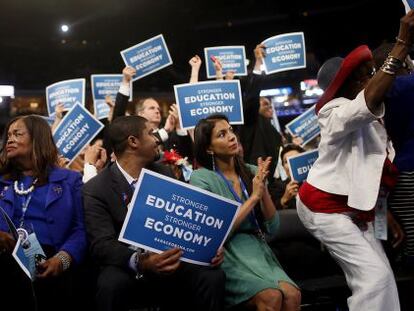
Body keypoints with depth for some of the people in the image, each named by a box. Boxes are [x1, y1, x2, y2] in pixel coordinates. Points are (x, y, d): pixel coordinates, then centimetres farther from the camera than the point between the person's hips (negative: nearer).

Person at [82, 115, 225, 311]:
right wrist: (139, 261, -38)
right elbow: (102, 245, -18)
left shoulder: (164, 173, 8)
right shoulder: (95, 189, -9)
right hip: (127, 269, -4)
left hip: (169, 262, 4)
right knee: (111, 284, -36)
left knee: (213, 276, -23)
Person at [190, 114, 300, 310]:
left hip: (257, 249, 4)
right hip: (227, 255, -4)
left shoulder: (251, 172, 8)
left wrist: (264, 189, -9)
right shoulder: (201, 178, -5)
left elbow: (272, 228, 6)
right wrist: (253, 197, -13)